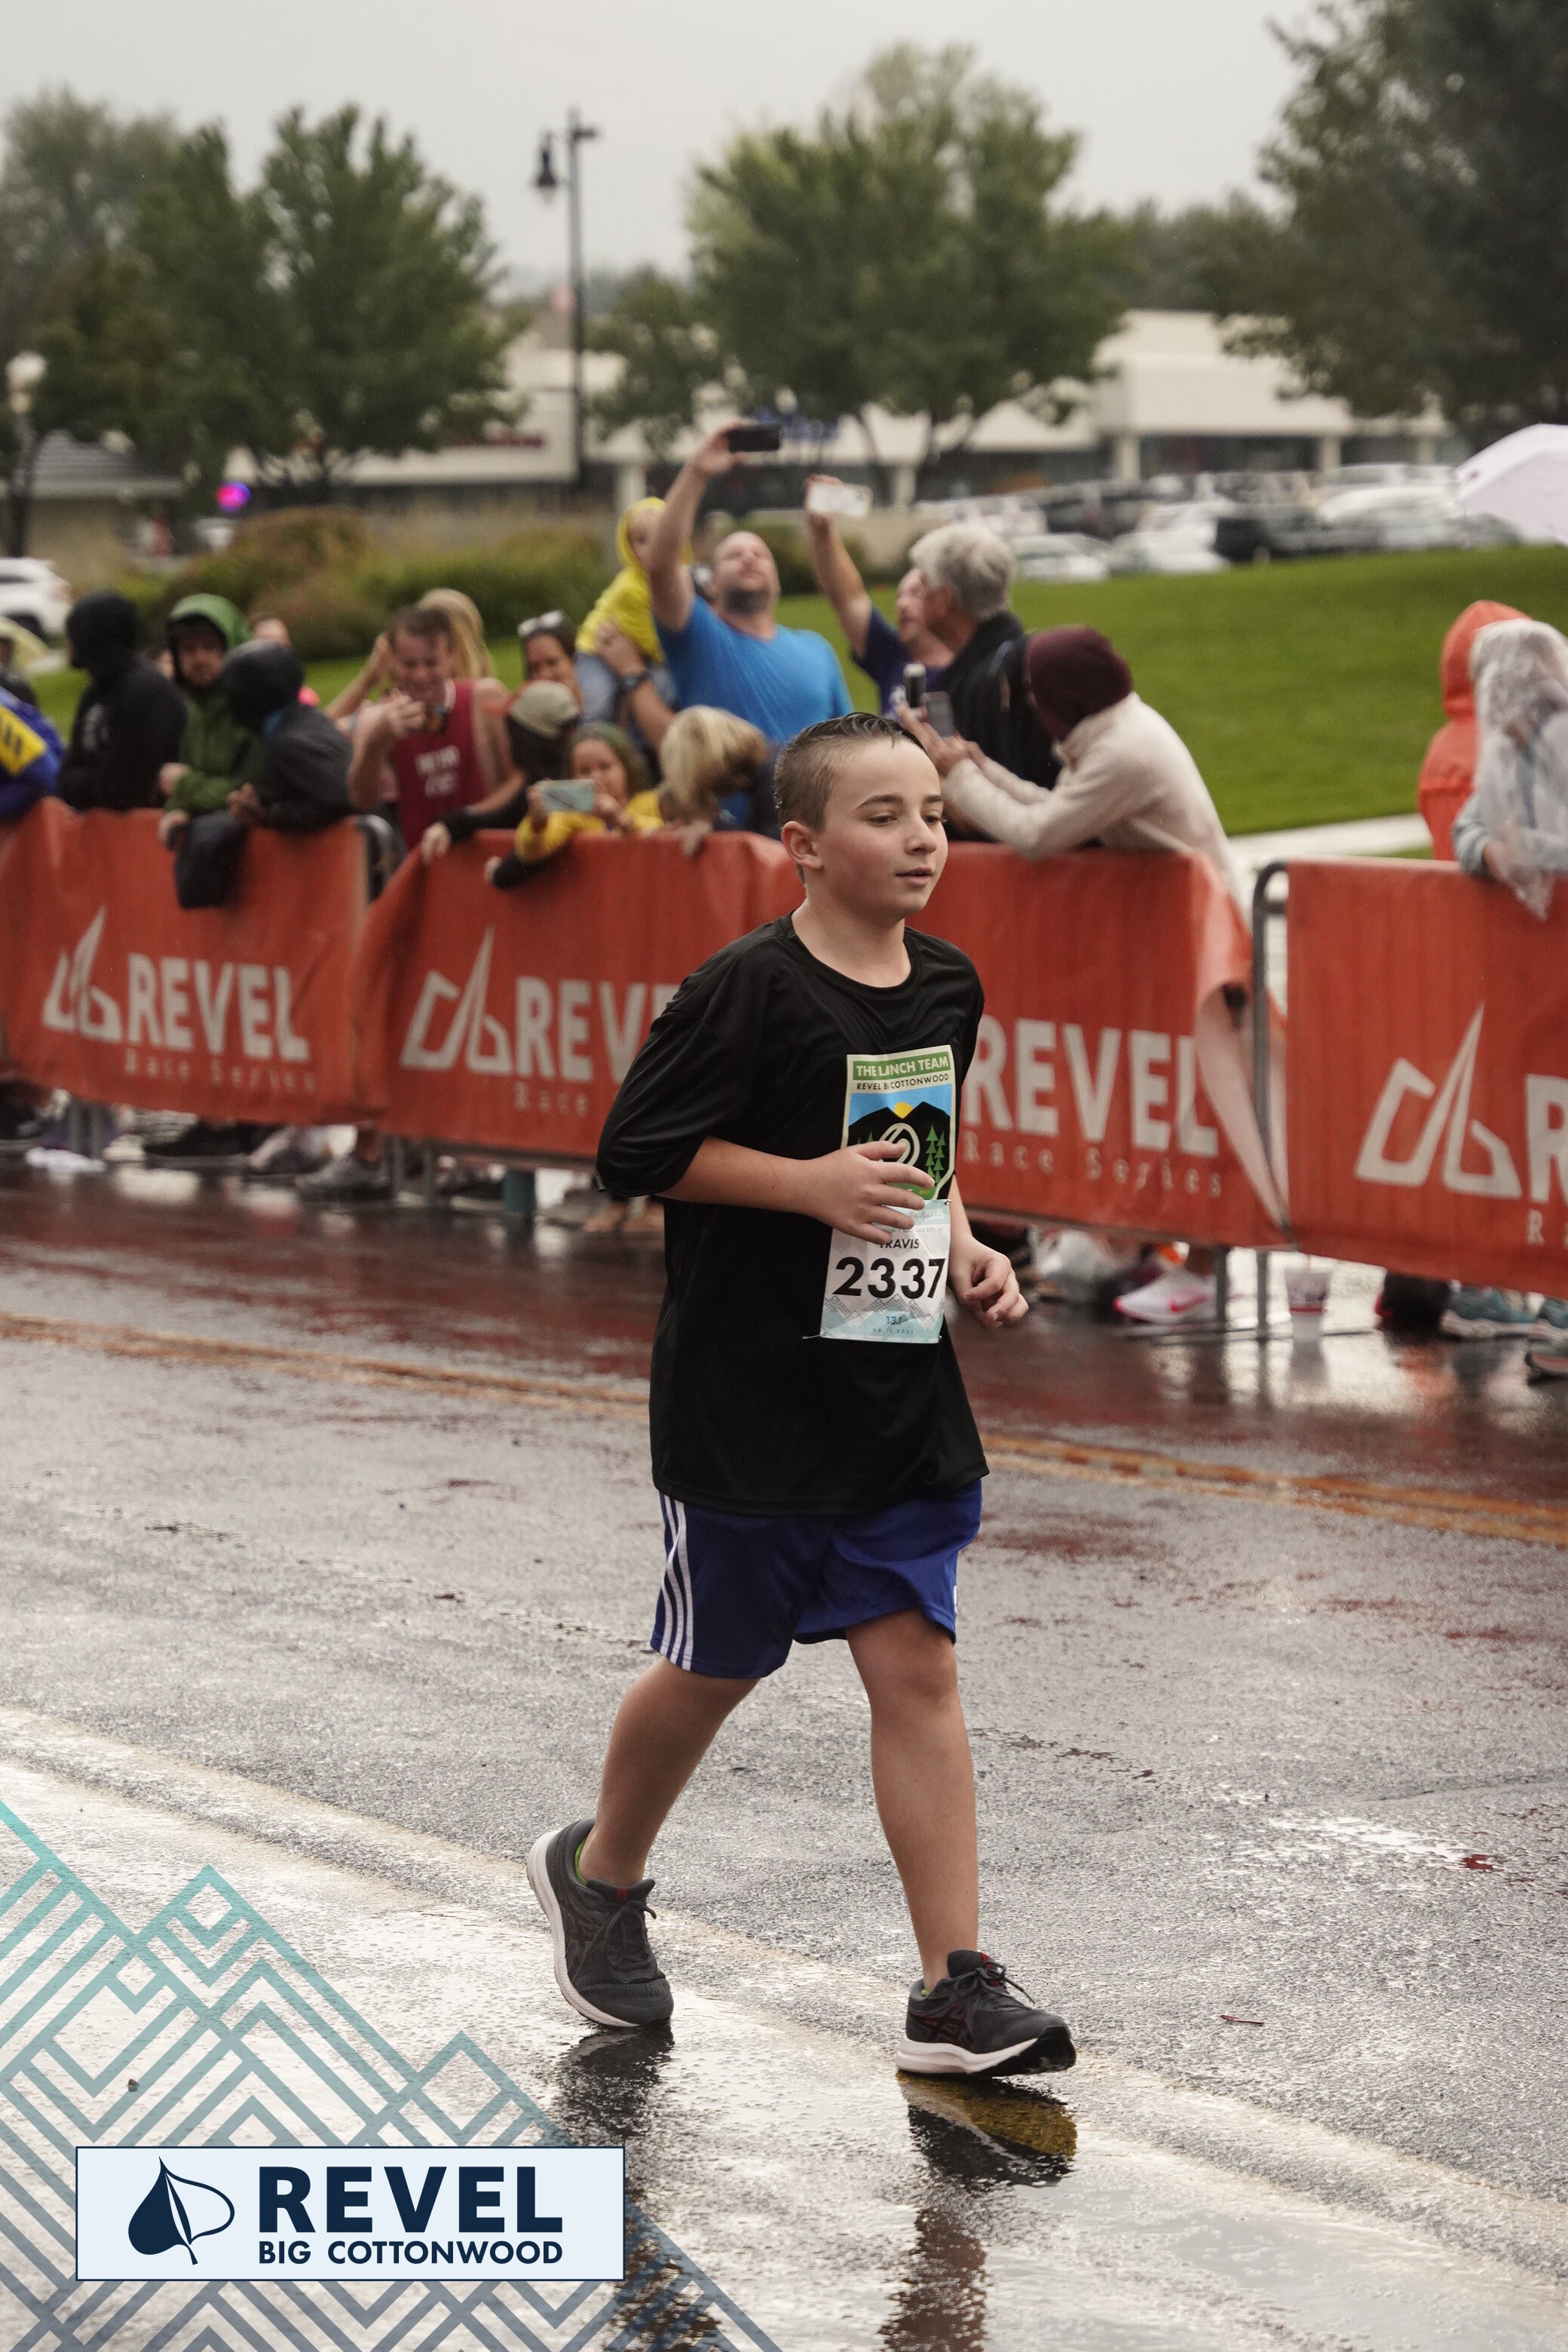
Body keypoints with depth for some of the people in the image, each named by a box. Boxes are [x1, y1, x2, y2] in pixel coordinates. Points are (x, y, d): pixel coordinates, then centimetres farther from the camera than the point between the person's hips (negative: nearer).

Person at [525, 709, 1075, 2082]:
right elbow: (636, 1151, -14)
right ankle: (600, 1875, 38)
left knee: (918, 1668, -2)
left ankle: (958, 1991, -2)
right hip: (748, 1399, -5)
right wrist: (812, 1183, -20)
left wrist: (964, 1251, 6)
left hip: (901, 1400, 5)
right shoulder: (750, 990, -15)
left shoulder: (947, 989, 6)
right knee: (715, 1664, 10)